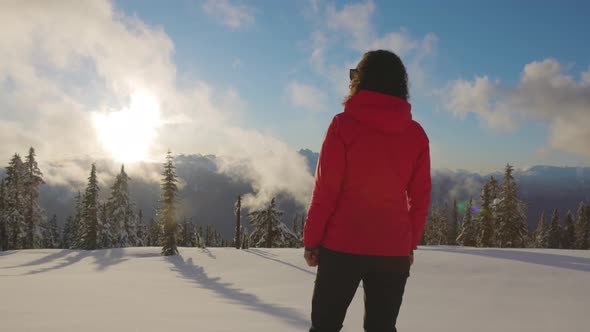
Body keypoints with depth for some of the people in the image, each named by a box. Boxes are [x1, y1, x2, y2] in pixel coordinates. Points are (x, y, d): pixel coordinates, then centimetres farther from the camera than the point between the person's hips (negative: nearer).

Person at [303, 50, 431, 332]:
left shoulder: (344, 124, -7)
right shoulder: (416, 133, 4)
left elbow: (326, 189, -8)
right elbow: (420, 197, 6)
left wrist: (311, 239, 0)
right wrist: (410, 243, 16)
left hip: (343, 246, -3)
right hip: (394, 250, 4)